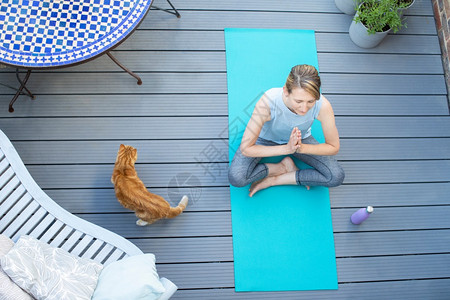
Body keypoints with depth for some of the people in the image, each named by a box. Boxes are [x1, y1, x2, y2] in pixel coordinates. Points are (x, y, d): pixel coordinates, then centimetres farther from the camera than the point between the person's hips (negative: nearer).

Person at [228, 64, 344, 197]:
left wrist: (301, 148, -32)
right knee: (236, 177, -25)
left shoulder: (323, 106, -33)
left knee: (337, 177, -14)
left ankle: (273, 180, -6)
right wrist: (286, 149, -37)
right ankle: (284, 167, -1)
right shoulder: (267, 102, -40)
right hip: (266, 138, -2)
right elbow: (246, 149, -31)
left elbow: (333, 147, -17)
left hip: (301, 140, 2)